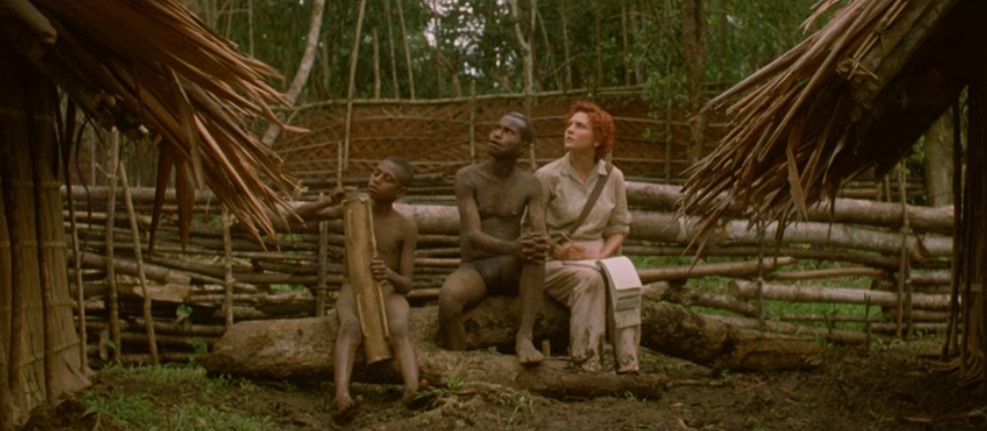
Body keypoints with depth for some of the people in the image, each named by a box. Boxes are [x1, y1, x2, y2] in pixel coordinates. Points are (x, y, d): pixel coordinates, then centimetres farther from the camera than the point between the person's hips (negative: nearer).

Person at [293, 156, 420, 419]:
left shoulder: (406, 228, 0)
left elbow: (406, 285, -3)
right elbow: (297, 216, 4)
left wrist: (389, 275, -28)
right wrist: (329, 202, -16)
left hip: (388, 294, 0)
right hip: (352, 292, 0)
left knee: (399, 331, -36)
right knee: (351, 328, -36)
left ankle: (413, 391, -60)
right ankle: (342, 396, -58)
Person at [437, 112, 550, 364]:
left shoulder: (529, 185, 0)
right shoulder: (467, 178, -7)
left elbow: (540, 234, -12)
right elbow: (472, 236, -19)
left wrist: (541, 244, -39)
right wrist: (512, 247, -40)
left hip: (511, 269, 2)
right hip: (473, 268, -2)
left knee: (534, 249, -34)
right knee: (449, 296, -38)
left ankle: (524, 337, -37)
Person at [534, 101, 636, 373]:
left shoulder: (612, 177, 7)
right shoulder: (548, 176, -4)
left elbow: (619, 227, 11)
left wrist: (602, 256, -7)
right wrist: (559, 250, -14)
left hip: (596, 259, 3)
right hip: (554, 263, -3)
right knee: (589, 279, -37)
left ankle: (628, 365, -33)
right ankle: (587, 362, -36)